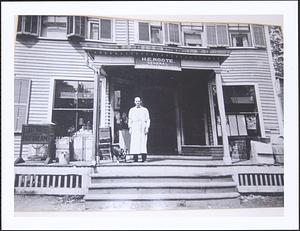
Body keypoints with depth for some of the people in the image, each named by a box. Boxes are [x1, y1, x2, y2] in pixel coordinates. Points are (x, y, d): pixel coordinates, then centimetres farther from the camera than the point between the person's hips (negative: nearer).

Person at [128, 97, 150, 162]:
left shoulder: (145, 110, 10)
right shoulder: (131, 110, 15)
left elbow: (148, 119, 6)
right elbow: (130, 120, 13)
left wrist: (147, 128, -5)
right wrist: (130, 128, 3)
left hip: (142, 128, -1)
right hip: (134, 128, 1)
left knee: (143, 142, -8)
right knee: (134, 143, -7)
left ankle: (144, 157, -7)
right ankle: (135, 158, -6)